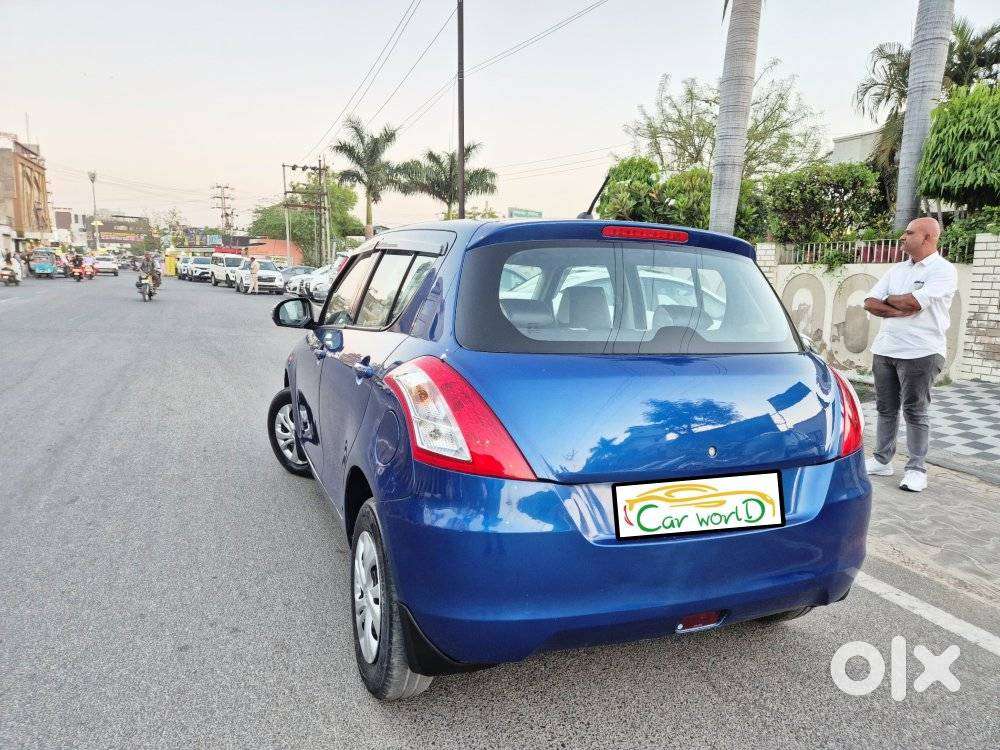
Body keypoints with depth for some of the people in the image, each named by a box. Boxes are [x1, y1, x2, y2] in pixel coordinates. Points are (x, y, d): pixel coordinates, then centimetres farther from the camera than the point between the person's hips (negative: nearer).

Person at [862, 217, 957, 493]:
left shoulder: (943, 270, -6)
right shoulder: (898, 269, 14)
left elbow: (914, 302, -21)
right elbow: (870, 304, 6)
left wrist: (888, 299, -2)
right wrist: (900, 309, -11)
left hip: (919, 353, -6)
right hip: (884, 349, 6)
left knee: (914, 412, 0)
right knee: (886, 409, 11)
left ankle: (916, 469, 9)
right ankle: (882, 460, 21)